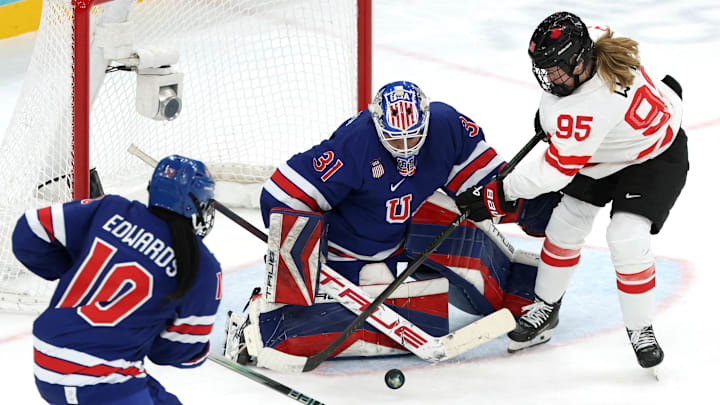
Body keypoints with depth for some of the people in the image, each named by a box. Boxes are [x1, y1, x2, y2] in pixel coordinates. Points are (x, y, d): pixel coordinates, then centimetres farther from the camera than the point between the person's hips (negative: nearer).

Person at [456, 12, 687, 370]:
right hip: (599, 152, 9)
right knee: (565, 227, 6)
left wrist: (501, 194, -29)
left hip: (652, 156, -9)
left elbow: (555, 170, -37)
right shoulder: (591, 40, -20)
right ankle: (545, 310, 23)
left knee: (627, 239, -21)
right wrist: (551, 107, 9)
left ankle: (640, 329, -2)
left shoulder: (589, 108, -42)